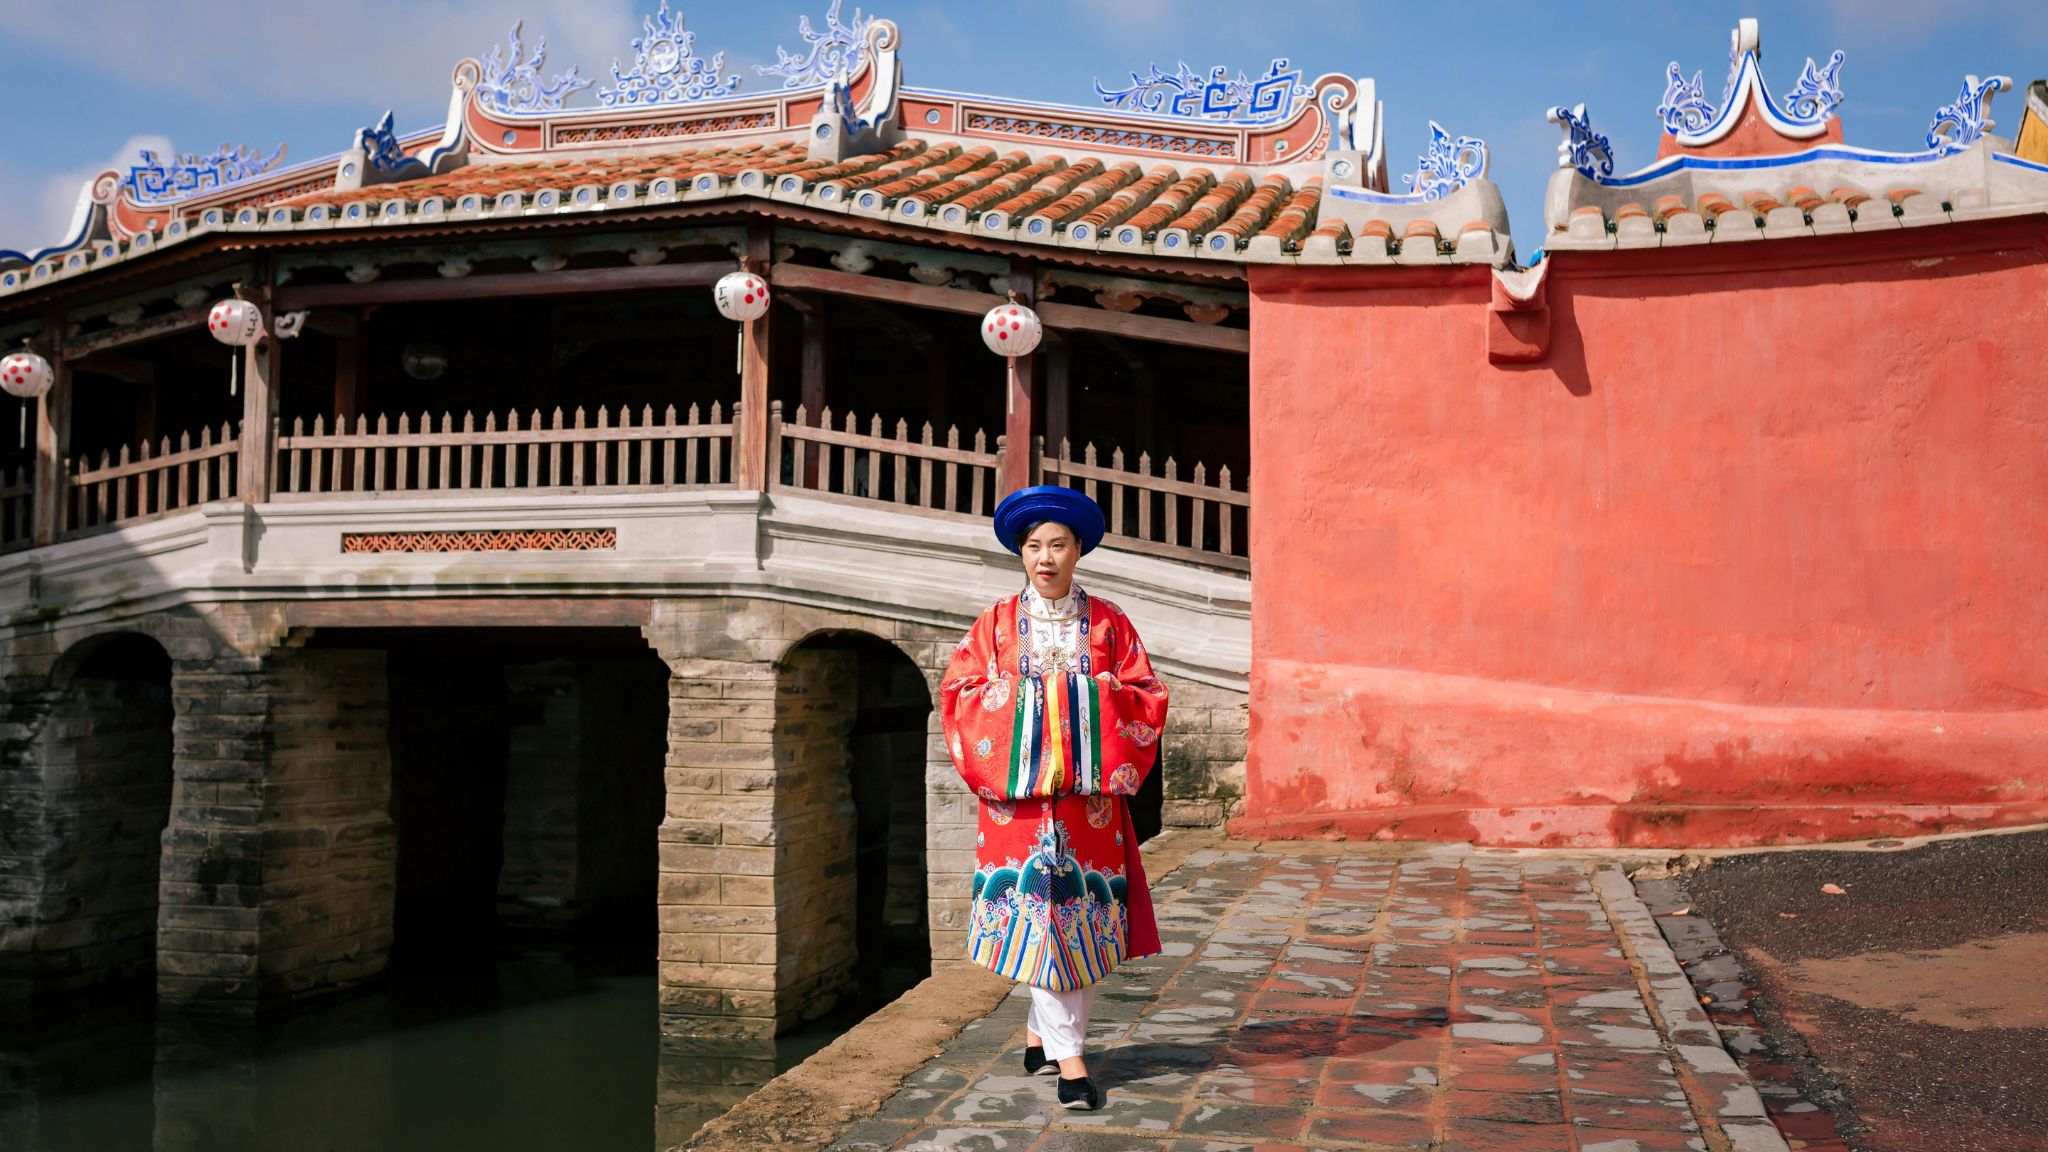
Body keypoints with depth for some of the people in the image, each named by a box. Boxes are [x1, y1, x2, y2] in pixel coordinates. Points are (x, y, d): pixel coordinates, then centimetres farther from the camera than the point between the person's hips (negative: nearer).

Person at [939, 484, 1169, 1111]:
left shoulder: (1106, 622, 8)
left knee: (1083, 914, 2)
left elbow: (1147, 696, 6)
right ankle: (1067, 1057, 1)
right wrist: (1025, 696, -8)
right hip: (1021, 788, -1)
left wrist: (1090, 698, -9)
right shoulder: (997, 622, 6)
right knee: (1035, 911, -6)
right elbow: (957, 693, 3)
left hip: (1088, 792, 2)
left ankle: (1040, 1031, 20)